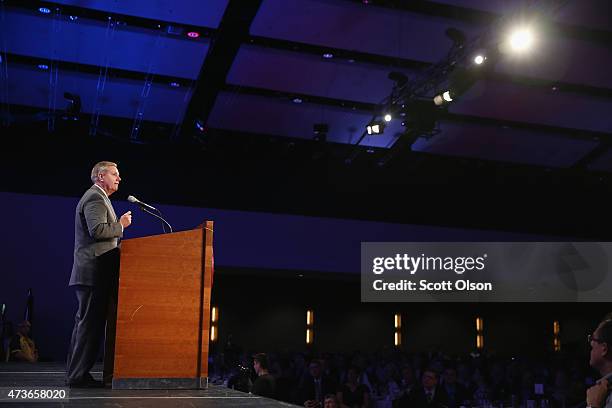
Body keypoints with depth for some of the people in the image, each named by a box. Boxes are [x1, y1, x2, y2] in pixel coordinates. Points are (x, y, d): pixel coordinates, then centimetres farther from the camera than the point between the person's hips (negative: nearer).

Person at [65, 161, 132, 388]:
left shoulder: (95, 197, 24)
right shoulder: (96, 197, -9)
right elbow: (97, 229, -22)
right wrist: (120, 225, -9)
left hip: (88, 272, 11)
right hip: (95, 271, -11)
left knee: (85, 322, 12)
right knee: (91, 323, -9)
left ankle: (75, 373, 17)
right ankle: (79, 375, -6)